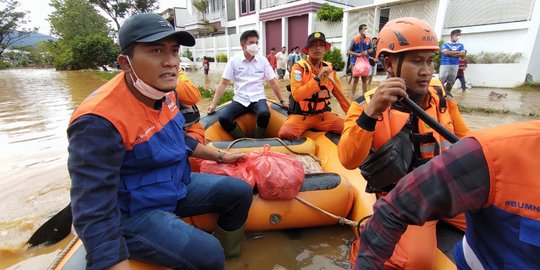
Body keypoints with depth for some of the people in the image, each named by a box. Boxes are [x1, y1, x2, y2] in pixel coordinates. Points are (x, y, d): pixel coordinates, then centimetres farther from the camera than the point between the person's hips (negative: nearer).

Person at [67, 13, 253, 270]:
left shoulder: (166, 92, -4)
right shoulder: (100, 122, -30)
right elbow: (95, 217, -31)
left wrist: (220, 156, 15)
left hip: (176, 185, 8)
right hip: (132, 213, -7)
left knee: (240, 192, 6)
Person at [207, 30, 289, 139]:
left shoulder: (263, 61, 4)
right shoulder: (233, 61, 1)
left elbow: (273, 82, 9)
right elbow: (223, 84, 1)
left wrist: (282, 101, 6)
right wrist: (214, 103, -7)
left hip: (258, 99, 0)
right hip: (240, 100, 0)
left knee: (264, 114, -34)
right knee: (223, 118, -25)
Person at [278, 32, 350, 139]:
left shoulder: (329, 68, 5)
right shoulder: (299, 67, -10)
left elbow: (341, 96, 8)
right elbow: (296, 95, -23)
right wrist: (318, 79, -28)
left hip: (323, 115, 4)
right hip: (300, 115, -4)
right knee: (285, 133, -32)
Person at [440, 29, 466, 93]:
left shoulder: (461, 45, 15)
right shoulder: (445, 44, 4)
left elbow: (463, 54, 1)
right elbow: (446, 53, -12)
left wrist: (451, 53, -7)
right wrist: (457, 52, -2)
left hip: (455, 65, 4)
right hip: (445, 65, -4)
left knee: (450, 82, 7)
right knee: (441, 81, -12)